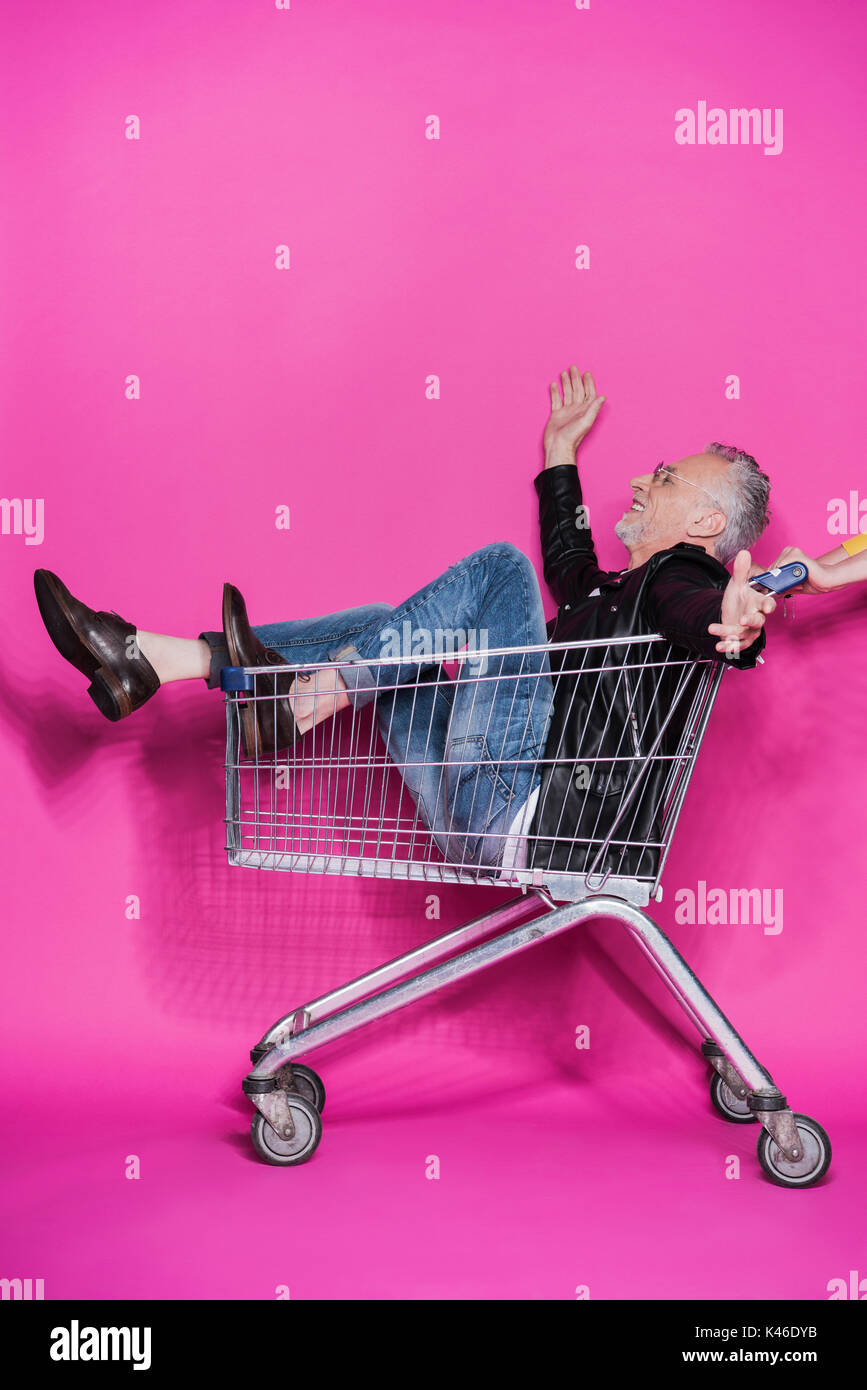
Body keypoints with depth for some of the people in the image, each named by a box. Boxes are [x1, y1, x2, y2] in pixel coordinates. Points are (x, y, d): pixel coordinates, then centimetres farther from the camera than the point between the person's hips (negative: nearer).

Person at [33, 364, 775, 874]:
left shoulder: (682, 583, -2)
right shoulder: (623, 592, 26)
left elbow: (703, 615, -27)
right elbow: (568, 567, 46)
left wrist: (730, 622, -51)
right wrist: (562, 451, 53)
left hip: (520, 810, -9)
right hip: (482, 819, 10)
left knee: (498, 565, -16)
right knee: (383, 630, 13)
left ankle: (303, 700, -17)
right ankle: (149, 658, 5)